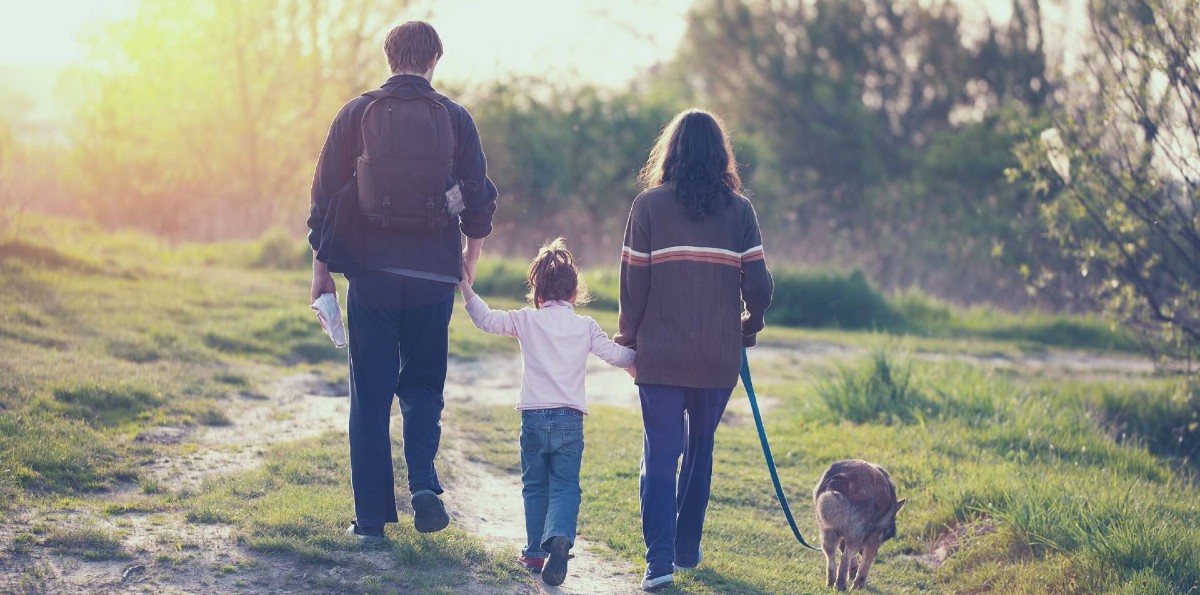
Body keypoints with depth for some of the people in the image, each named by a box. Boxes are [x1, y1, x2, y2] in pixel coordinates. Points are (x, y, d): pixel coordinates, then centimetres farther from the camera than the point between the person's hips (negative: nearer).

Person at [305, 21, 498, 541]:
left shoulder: (356, 114, 0)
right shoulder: (456, 120, 2)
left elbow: (326, 192, 0)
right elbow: (479, 198, 5)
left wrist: (322, 264, 7)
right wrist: (470, 257, 22)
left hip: (371, 273, -1)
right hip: (433, 275, 1)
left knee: (370, 394, 6)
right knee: (422, 384, 15)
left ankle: (371, 516, 5)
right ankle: (424, 483, -8)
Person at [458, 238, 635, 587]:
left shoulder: (527, 321, 1)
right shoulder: (586, 327, 4)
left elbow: (486, 320, 6)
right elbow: (616, 355, 6)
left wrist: (466, 288, 18)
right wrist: (638, 358, 26)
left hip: (534, 417, 0)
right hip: (570, 420, 0)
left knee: (535, 486, 15)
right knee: (565, 487, 1)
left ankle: (535, 552, 14)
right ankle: (560, 537, -25)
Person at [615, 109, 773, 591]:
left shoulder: (649, 206, -5)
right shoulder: (739, 210, -1)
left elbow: (633, 283, -5)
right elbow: (758, 285, -3)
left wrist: (627, 339, 9)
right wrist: (749, 326, 16)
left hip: (660, 356, -2)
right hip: (719, 359, 2)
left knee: (660, 455, 1)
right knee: (700, 451, 18)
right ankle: (687, 549, 26)